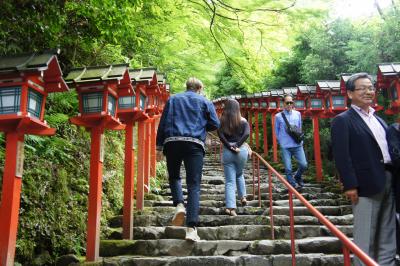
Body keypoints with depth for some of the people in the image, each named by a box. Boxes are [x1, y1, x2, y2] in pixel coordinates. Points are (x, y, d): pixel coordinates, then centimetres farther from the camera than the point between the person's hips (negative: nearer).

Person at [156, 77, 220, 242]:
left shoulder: (172, 99, 18)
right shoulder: (205, 102, 15)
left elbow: (162, 124, 12)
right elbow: (215, 124, 10)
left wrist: (159, 147, 12)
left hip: (172, 142, 2)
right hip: (194, 144, -1)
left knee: (174, 176, 22)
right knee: (194, 185, -3)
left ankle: (179, 205, -6)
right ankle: (191, 228, -12)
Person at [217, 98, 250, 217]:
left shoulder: (222, 121, 3)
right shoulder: (243, 121, 4)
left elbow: (220, 135, -11)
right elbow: (247, 133, -12)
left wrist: (230, 147, -11)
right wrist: (237, 145, -11)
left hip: (227, 152, -1)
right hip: (242, 151, 1)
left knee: (230, 180, 1)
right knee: (239, 174, 28)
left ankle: (231, 207, -8)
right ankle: (243, 197, 23)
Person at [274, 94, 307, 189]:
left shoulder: (298, 114, 6)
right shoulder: (278, 116, 0)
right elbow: (276, 131, 9)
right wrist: (281, 141, 7)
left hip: (298, 145, 2)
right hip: (285, 146, -2)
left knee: (303, 165, -4)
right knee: (288, 168, -1)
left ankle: (297, 177, 27)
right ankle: (293, 185, 15)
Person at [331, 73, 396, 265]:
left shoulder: (377, 119, 17)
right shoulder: (343, 120, -7)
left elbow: (387, 148, 16)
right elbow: (341, 156, -14)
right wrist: (350, 185, -19)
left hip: (389, 181, 8)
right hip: (366, 184, -7)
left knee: (388, 236, 15)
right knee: (366, 237, 2)